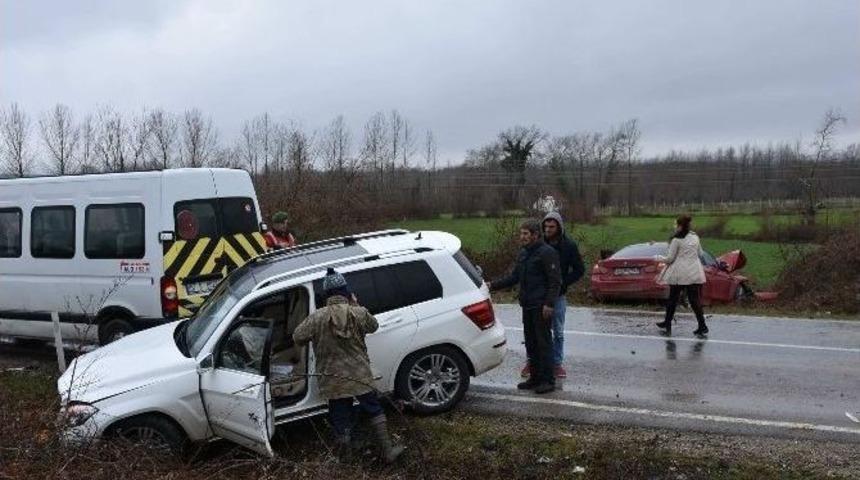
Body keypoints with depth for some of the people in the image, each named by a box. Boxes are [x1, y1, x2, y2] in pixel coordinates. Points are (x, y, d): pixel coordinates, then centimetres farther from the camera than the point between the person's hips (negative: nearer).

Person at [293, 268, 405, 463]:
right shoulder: (360, 313, -12)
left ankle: (345, 455, 32)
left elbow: (297, 337, -2)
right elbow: (373, 326, 9)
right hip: (360, 377, 0)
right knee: (375, 411, 20)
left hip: (333, 382, 0)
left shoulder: (317, 318, -14)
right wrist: (356, 305, 10)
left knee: (341, 420, 15)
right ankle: (388, 451, 25)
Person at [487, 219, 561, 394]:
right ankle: (535, 378, 21)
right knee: (531, 343, 12)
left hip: (541, 307, -8)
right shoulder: (523, 253, 15)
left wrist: (549, 304, -21)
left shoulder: (547, 253, -10)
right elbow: (514, 277, 18)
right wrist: (493, 285, 9)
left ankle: (548, 380, 3)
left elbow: (555, 281, -14)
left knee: (544, 343, -4)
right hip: (527, 306, 8)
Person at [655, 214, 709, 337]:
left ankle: (667, 323, 20)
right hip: (695, 273, 5)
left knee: (673, 299, 9)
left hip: (680, 274, -5)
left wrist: (659, 257, 9)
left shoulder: (677, 239, -11)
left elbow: (670, 259, -8)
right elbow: (700, 253, 18)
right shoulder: (695, 237, 7)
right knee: (695, 299, 5)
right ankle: (702, 326, 1)